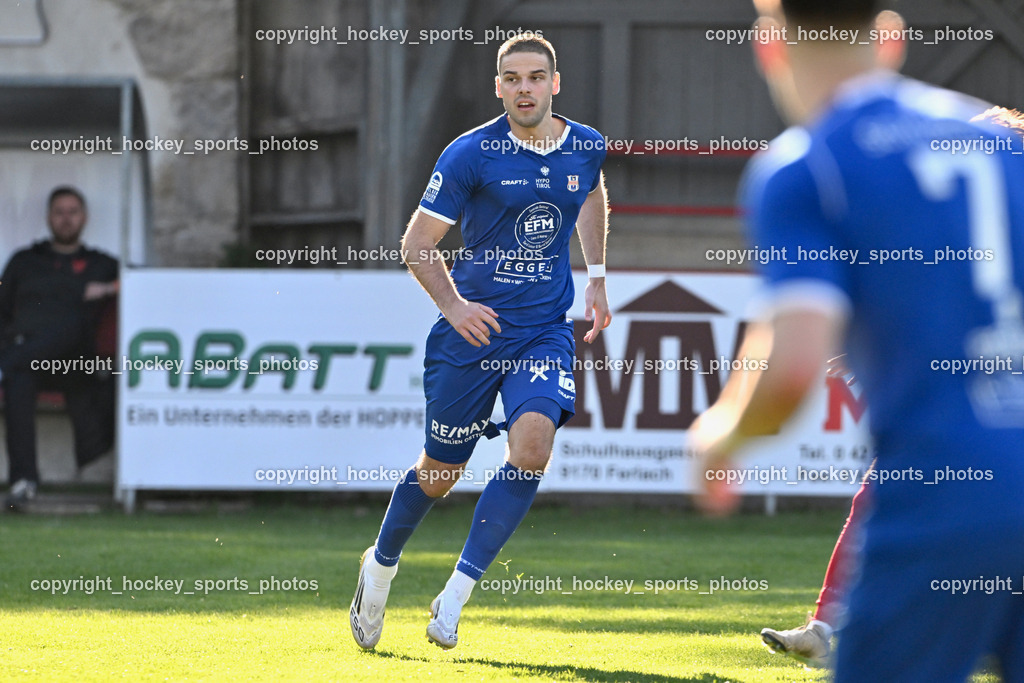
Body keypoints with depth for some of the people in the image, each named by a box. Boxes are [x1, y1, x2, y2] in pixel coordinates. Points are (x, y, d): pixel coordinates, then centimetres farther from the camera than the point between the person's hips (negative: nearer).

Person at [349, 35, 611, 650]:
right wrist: (453, 305, -19)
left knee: (533, 443, -23)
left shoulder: (588, 148, 2)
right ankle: (381, 566, 37)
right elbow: (418, 242, -5)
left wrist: (597, 276, 23)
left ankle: (457, 593, -15)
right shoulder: (471, 154, -10)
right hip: (473, 326, -2)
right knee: (440, 472, 7)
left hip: (546, 330, 2)